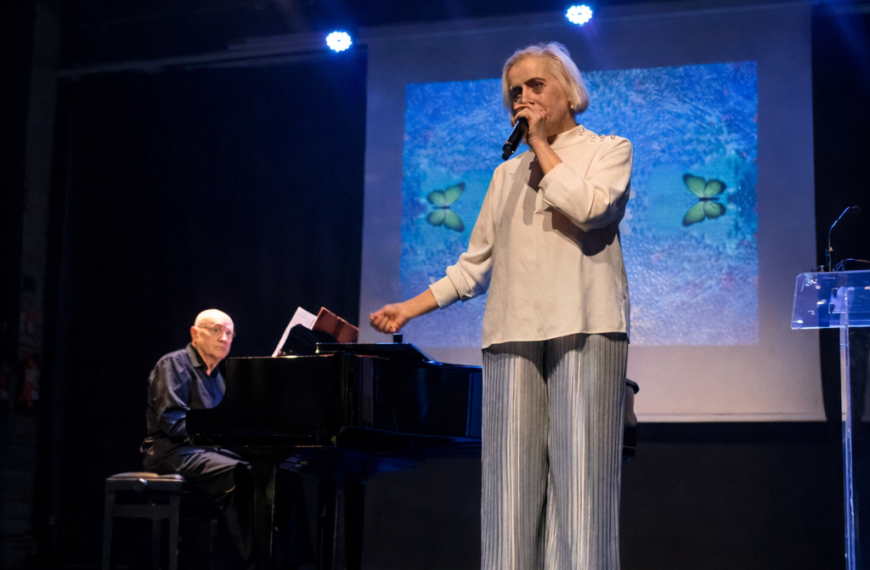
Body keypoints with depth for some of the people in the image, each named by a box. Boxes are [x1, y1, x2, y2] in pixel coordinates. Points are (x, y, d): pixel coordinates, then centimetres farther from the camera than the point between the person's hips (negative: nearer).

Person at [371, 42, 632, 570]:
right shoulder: (507, 175, 24)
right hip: (513, 335, 4)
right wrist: (410, 308, 12)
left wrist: (542, 144, 0)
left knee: (579, 473, -10)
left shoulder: (609, 150, 12)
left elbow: (588, 208, -10)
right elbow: (476, 266, 21)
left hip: (584, 328, -4)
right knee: (511, 481, -4)